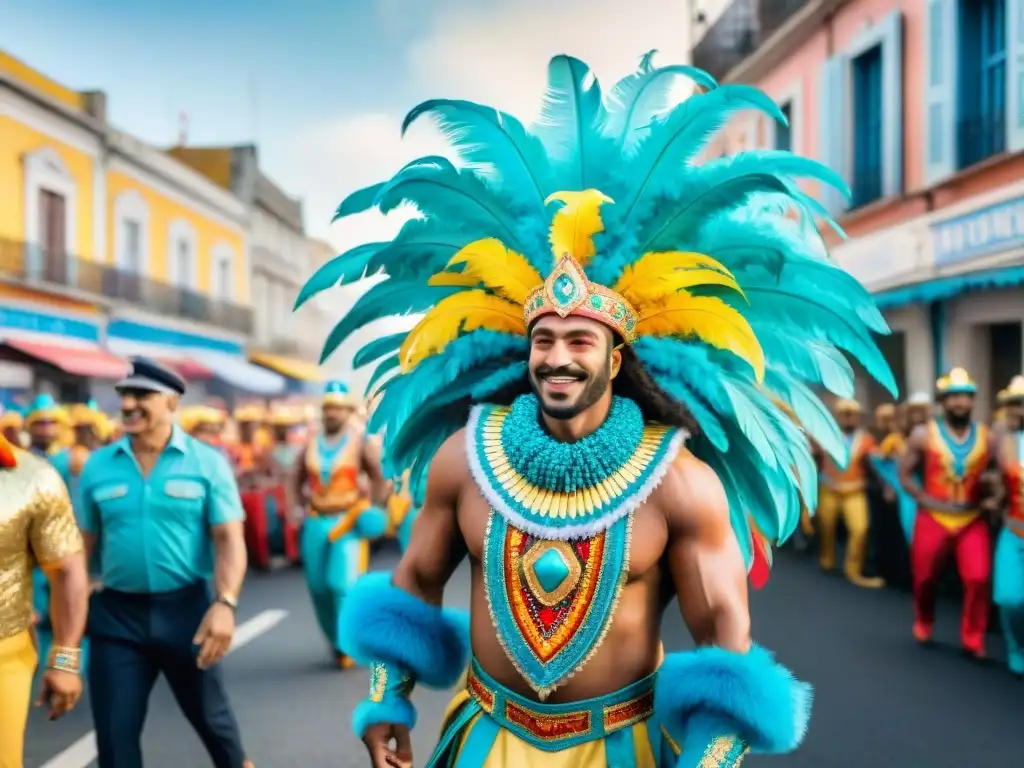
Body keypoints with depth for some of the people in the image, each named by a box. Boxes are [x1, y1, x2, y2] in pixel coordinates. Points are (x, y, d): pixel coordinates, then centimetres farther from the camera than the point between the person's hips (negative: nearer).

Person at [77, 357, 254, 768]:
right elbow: (85, 544, 7)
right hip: (116, 614, 2)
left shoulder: (207, 462, -5)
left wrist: (224, 604, -20)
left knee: (209, 712, 16)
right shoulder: (98, 466, 2)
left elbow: (229, 539, -8)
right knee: (115, 732, 6)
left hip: (186, 608, -1)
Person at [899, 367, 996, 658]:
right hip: (933, 519, -1)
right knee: (926, 579, 10)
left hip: (973, 520, 1)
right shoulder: (923, 435, -5)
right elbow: (905, 473, -2)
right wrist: (928, 501, -10)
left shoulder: (986, 437, 1)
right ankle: (923, 624, 37)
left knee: (979, 578, -13)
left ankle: (973, 639, 3)